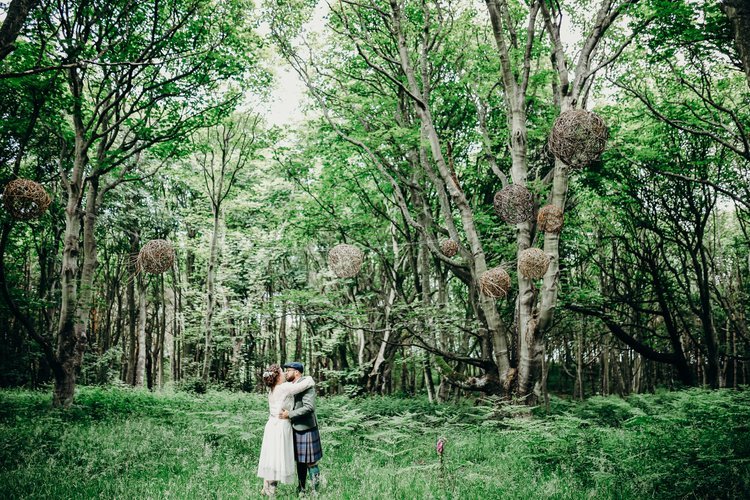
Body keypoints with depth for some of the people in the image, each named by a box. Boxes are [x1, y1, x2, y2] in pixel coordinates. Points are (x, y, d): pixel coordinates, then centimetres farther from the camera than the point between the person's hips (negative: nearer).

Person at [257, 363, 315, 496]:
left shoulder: (271, 390, 8)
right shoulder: (285, 388, -15)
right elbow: (307, 382, -15)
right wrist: (310, 380, 6)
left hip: (271, 425, 8)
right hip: (281, 427, -8)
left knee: (270, 457, 13)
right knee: (279, 459, -1)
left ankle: (266, 488, 19)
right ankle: (271, 491, 1)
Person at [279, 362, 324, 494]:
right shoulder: (291, 386, 9)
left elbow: (309, 407, -24)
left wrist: (289, 414, -22)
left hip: (306, 430, -8)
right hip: (296, 429, 8)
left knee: (310, 462, -1)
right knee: (299, 461, 15)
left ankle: (315, 490, 7)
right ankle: (301, 489, 24)